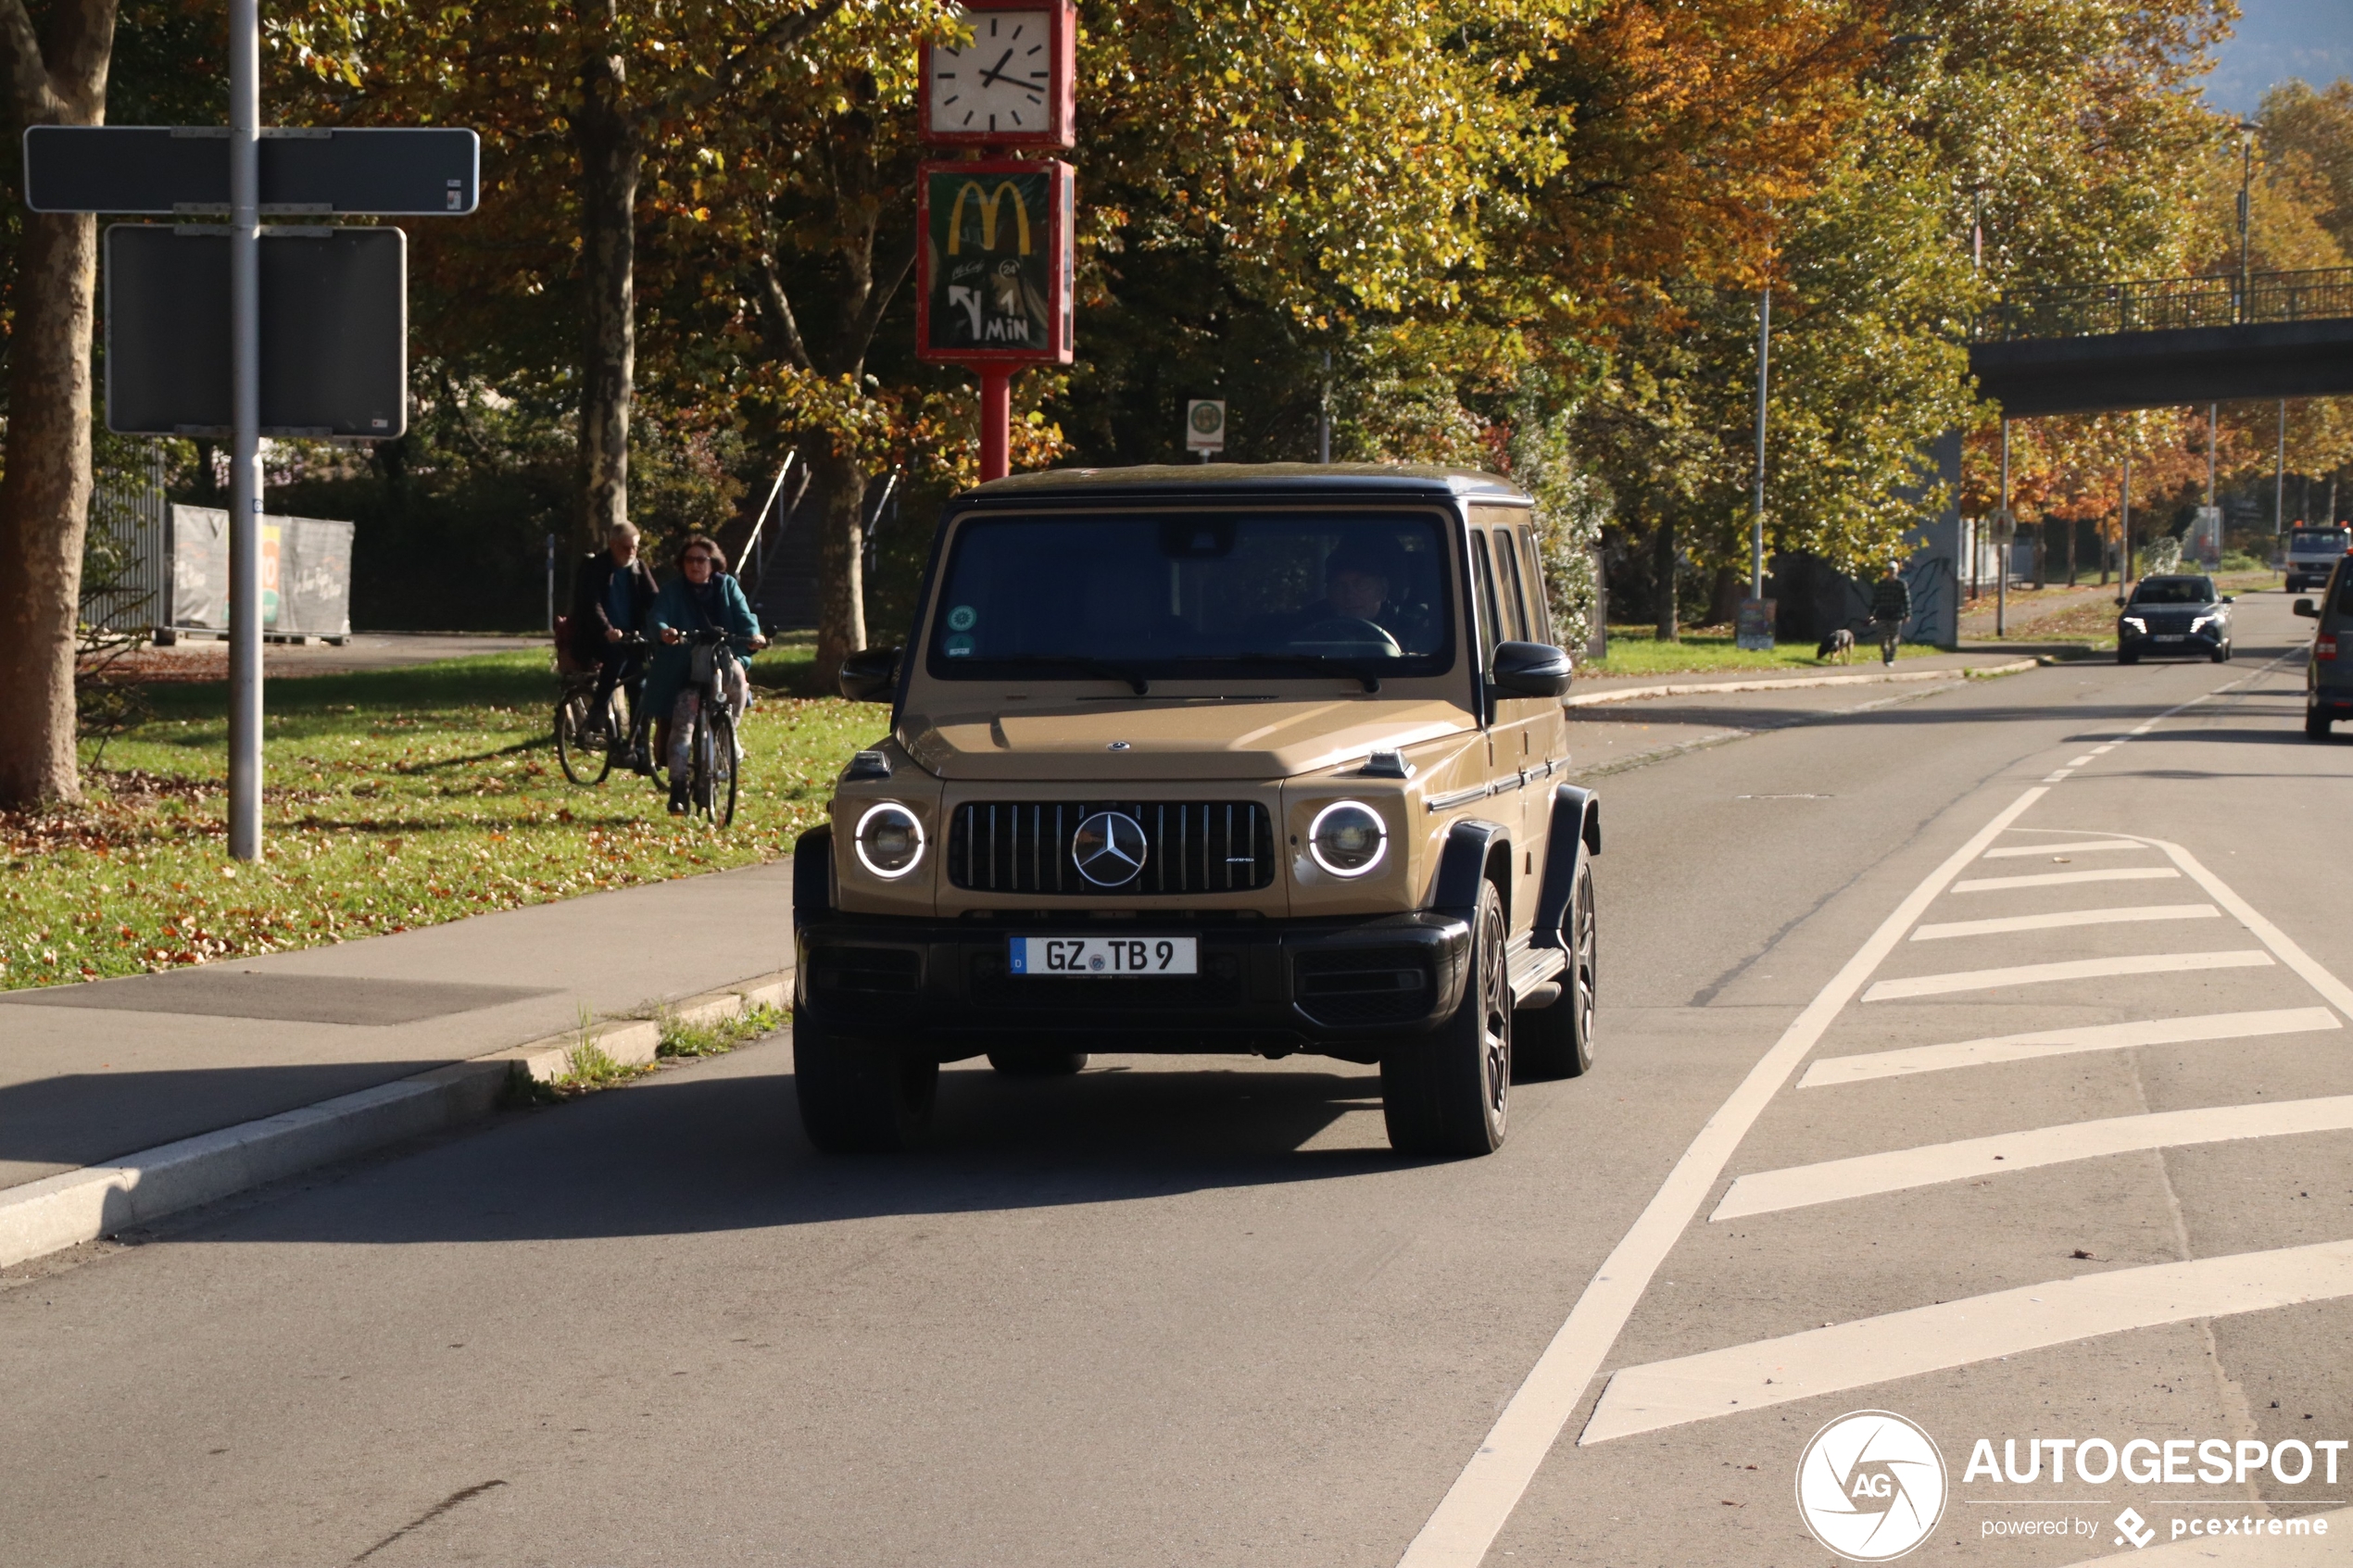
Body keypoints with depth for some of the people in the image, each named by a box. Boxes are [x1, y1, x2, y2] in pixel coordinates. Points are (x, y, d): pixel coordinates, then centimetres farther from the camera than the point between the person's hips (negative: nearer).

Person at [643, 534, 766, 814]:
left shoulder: (727, 587, 8)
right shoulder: (672, 591, 3)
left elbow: (744, 617, -3)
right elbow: (655, 618, -13)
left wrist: (753, 636, -25)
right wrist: (663, 631, -37)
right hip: (682, 669, -2)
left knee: (736, 675, -29)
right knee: (681, 724, -16)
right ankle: (678, 787, -10)